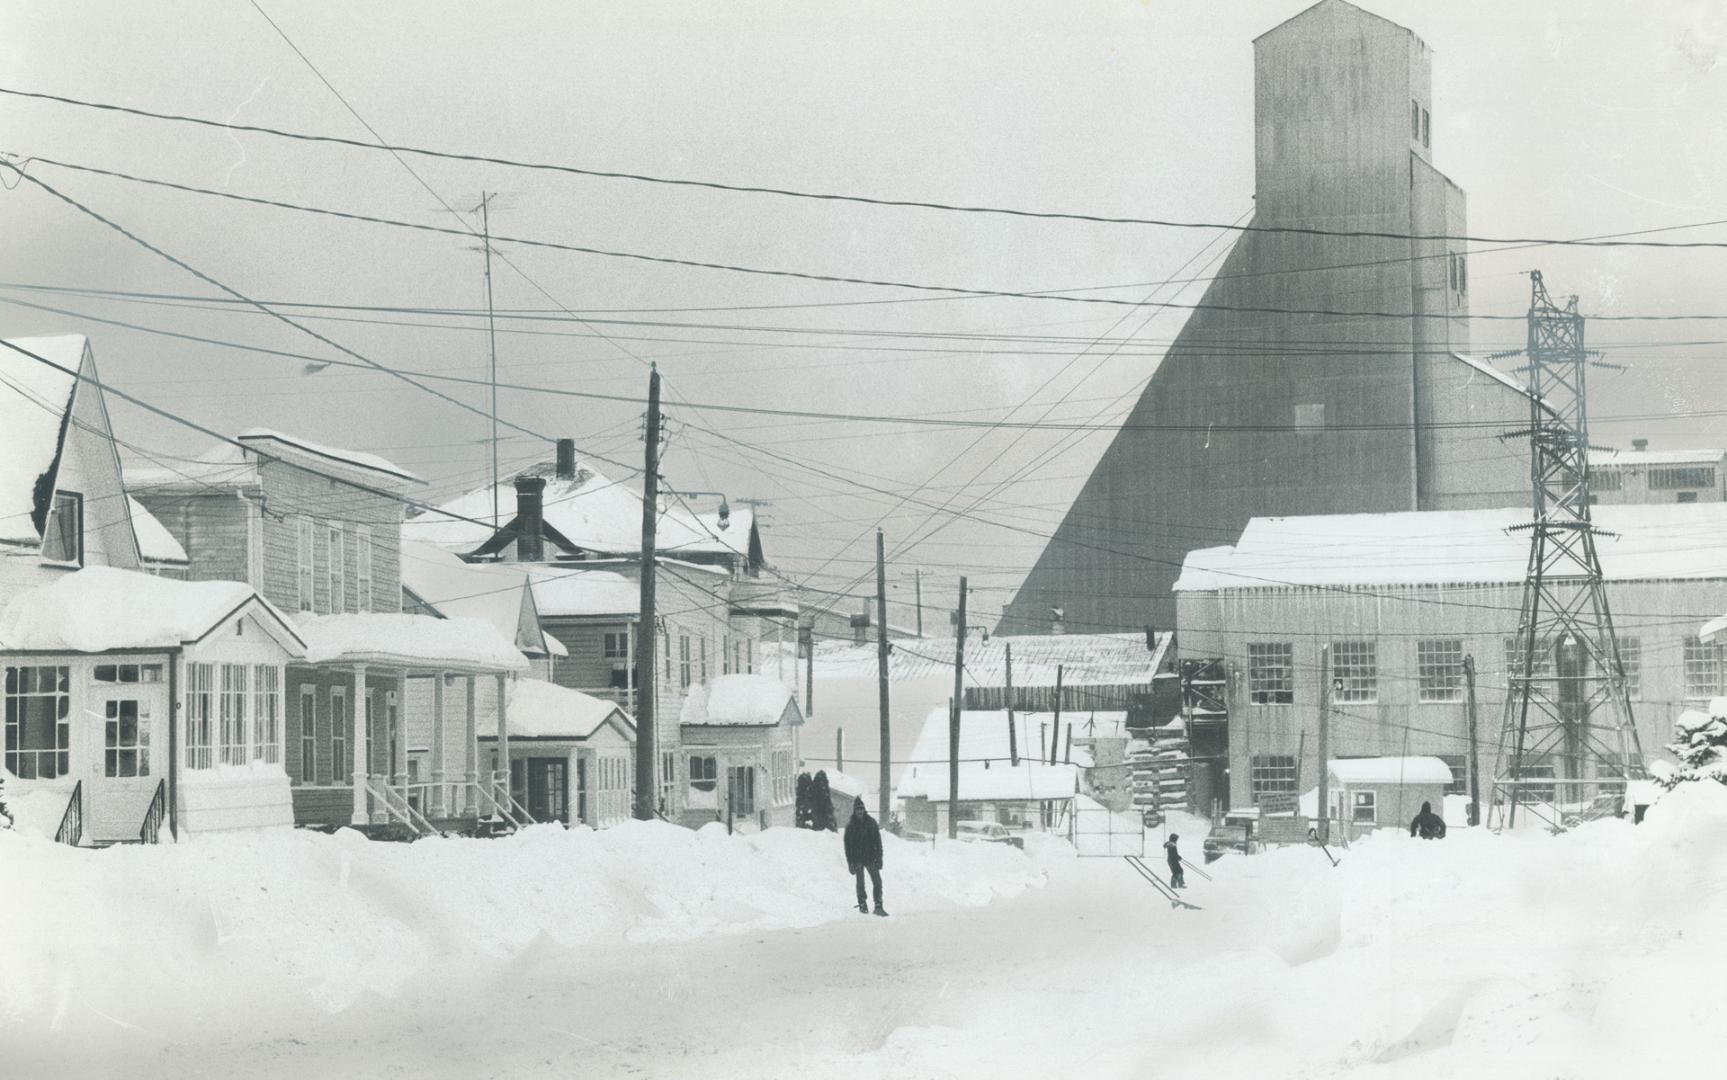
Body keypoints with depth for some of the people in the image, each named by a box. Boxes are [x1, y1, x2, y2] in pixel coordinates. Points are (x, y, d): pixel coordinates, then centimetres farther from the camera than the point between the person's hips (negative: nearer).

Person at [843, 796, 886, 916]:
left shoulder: (871, 822, 1)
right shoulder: (850, 825, -1)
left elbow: (878, 841, 3)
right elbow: (847, 844, -1)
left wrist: (879, 858, -3)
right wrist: (850, 862, -6)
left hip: (870, 857, 1)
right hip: (857, 859, -1)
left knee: (877, 882, -5)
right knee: (860, 883, 6)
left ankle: (878, 906, -4)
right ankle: (862, 905, 17)